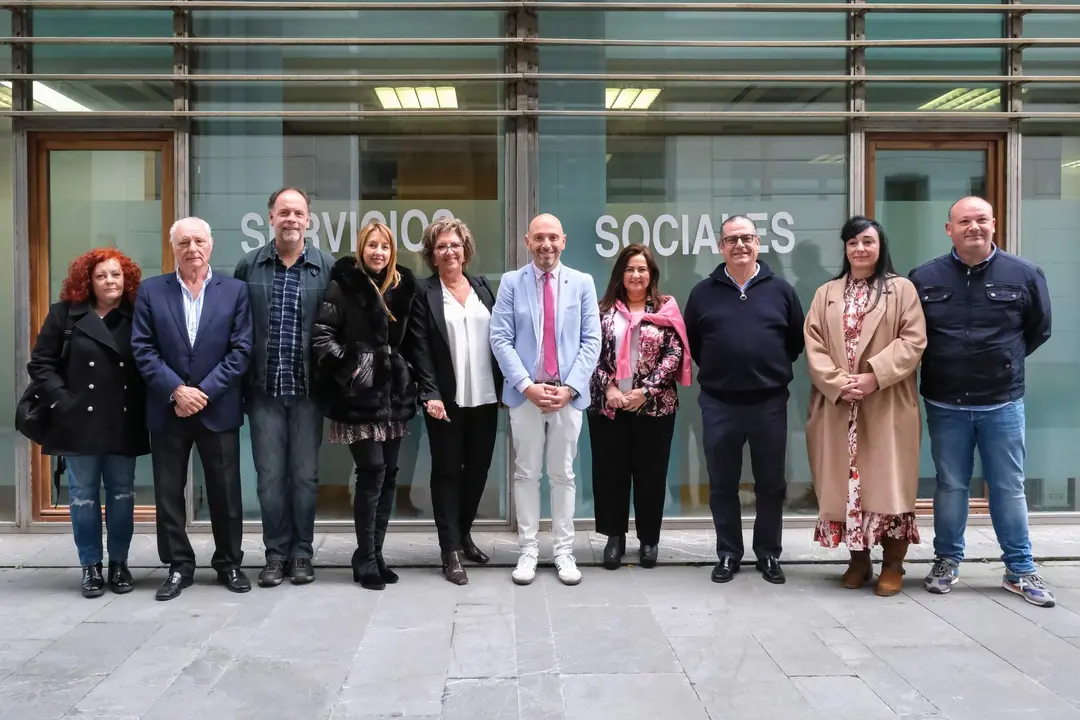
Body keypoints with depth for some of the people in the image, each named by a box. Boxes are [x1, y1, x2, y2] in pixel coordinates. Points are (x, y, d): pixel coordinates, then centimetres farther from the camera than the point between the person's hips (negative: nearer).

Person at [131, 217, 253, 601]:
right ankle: (179, 566, 20)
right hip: (167, 409, 1)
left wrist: (204, 392, -12)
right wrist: (176, 390, -13)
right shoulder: (151, 291, 4)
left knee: (226, 491, 6)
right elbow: (143, 349, -2)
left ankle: (229, 563, 22)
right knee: (168, 492, 7)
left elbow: (241, 350, -4)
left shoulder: (235, 290, 2)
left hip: (218, 408, -1)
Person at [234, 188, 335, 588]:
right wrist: (239, 384, 3)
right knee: (269, 476, 6)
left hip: (308, 389, -1)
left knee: (305, 475, 7)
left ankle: (302, 553, 20)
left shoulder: (328, 268, 1)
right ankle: (276, 553, 18)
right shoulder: (248, 267, 5)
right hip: (264, 389, 1)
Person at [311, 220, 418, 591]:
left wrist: (407, 378, 11)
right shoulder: (343, 286, -4)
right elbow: (321, 336, -10)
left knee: (388, 474, 7)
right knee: (372, 473, -8)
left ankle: (375, 554, 17)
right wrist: (349, 369, -15)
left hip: (393, 396, 6)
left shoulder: (402, 287, 11)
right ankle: (365, 560, 3)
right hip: (359, 397, -6)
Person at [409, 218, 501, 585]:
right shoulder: (424, 293, 0)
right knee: (447, 471, 3)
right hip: (447, 399, -4)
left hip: (485, 398, 4)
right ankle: (451, 552, 8)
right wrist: (430, 394, -16)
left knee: (478, 469, 11)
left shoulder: (482, 286, 11)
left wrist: (505, 386, 5)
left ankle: (464, 533, 31)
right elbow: (420, 349, -6)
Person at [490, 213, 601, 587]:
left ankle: (564, 551, 17)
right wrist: (527, 385, -13)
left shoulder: (582, 283, 5)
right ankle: (528, 550, 16)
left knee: (563, 475, 8)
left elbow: (592, 341, 0)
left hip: (569, 394, 0)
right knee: (526, 474, 6)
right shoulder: (511, 282, 3)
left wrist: (570, 387, -10)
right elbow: (500, 340, -4)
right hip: (525, 393, 0)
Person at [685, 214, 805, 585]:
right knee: (722, 485, 8)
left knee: (771, 484, 9)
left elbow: (797, 341, 10)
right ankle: (728, 555, 21)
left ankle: (769, 555, 23)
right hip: (718, 404, 0)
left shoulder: (780, 290, 3)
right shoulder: (703, 292, 4)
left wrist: (773, 368, 6)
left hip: (770, 402, 0)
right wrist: (717, 370, 7)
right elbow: (691, 343, 11)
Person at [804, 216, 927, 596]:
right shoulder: (826, 294, 12)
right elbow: (814, 346, 3)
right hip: (837, 405, 2)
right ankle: (859, 558, 18)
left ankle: (893, 564, 11)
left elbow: (913, 341, -5)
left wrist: (874, 376, -17)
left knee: (889, 480, -1)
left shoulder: (902, 289, 5)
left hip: (888, 405, -2)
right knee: (845, 480, 5)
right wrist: (838, 383, -13)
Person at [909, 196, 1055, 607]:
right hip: (945, 404, 0)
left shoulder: (1024, 274, -2)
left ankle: (1020, 570, 20)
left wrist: (1005, 361, 8)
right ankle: (947, 562, 24)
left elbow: (1039, 330, 10)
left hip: (1003, 403, 0)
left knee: (1009, 488, 8)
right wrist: (939, 368, 5)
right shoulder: (924, 278, -2)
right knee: (950, 486, 11)